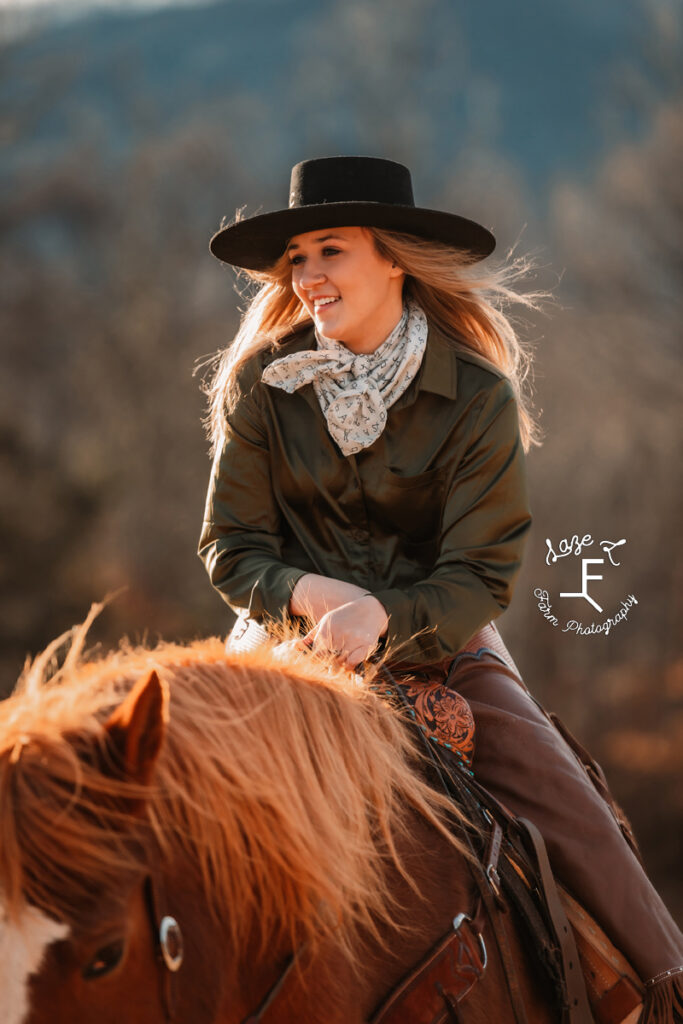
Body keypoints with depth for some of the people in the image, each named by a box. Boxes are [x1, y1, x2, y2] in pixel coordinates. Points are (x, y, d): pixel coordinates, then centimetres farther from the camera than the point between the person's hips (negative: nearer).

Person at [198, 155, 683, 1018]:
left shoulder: (479, 396, -10)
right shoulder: (259, 383, -6)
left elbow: (482, 577, -11)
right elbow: (230, 548, -2)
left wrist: (382, 614, -30)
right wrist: (318, 593, -22)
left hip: (435, 635, -1)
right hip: (290, 628, 1)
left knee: (574, 816, -10)